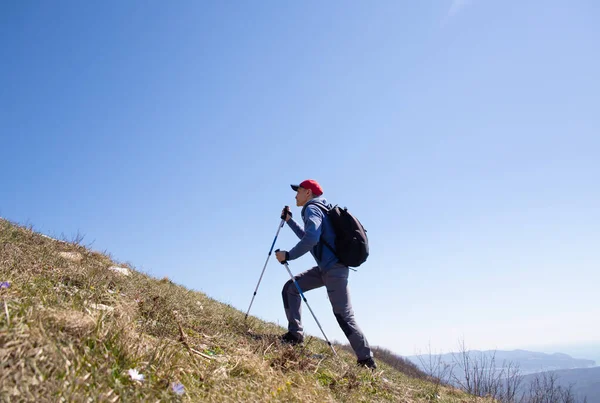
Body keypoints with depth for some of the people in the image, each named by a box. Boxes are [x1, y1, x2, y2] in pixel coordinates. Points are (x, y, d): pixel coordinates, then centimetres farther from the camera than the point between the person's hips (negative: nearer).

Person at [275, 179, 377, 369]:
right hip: (326, 267, 10)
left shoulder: (312, 208, -8)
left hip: (334, 268, -10)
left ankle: (367, 361, 1)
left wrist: (288, 255, -18)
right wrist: (289, 220, 33)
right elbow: (308, 238, 36)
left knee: (344, 317, -7)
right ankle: (294, 333, 7)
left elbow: (311, 239, -26)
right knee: (290, 288, 9)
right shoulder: (319, 208, 22)